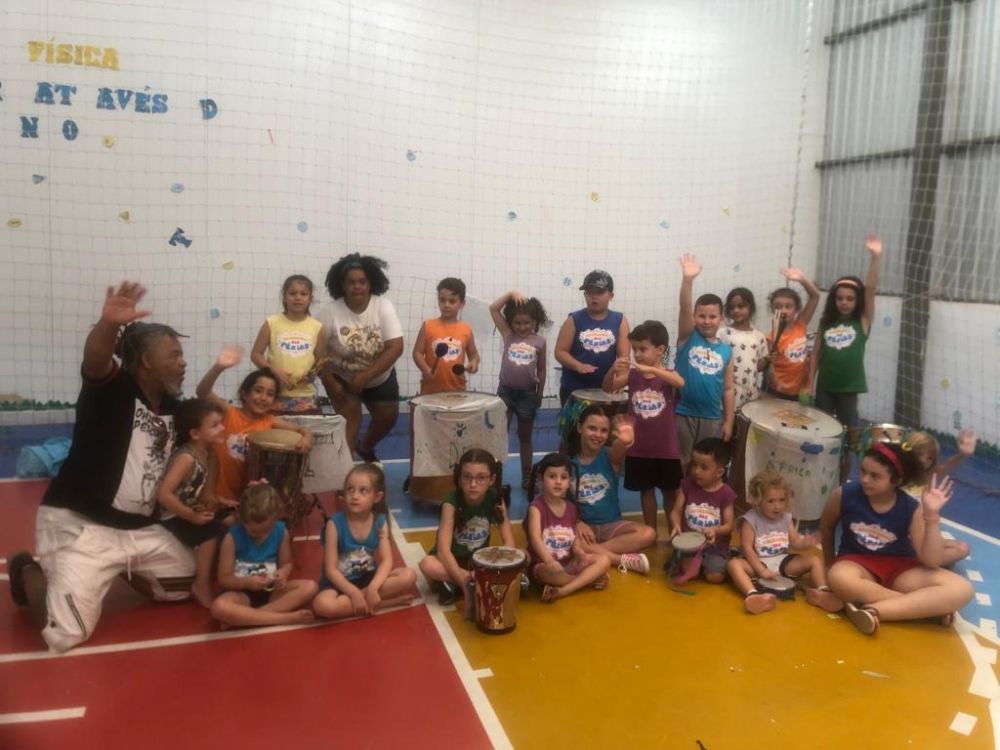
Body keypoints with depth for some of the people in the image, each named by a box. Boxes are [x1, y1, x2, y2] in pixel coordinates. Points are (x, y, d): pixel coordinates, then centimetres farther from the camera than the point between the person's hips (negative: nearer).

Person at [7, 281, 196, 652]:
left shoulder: (172, 406, 6)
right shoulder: (112, 388, -15)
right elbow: (95, 360, -37)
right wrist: (109, 324, -59)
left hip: (139, 528, 7)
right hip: (78, 525, -7)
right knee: (65, 634, -14)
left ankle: (119, 569, 28)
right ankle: (28, 571, 16)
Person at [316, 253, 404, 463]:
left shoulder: (384, 307, -21)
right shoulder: (329, 312, -23)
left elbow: (395, 347, -25)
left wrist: (365, 376, -29)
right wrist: (330, 382, -22)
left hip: (380, 377, 3)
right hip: (342, 377, -2)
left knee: (388, 417, 10)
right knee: (350, 418, -17)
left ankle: (365, 448, 40)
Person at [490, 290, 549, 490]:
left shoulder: (539, 342, -3)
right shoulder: (508, 334, -2)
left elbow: (541, 369, 5)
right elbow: (493, 308, -9)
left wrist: (540, 393, 7)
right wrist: (511, 293, -18)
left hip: (527, 393, 0)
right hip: (506, 391, 0)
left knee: (525, 437, 14)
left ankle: (527, 477, 24)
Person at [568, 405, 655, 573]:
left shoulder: (609, 455, -4)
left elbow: (619, 449, -29)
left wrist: (625, 442, -54)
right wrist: (577, 522, -22)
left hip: (611, 524, 1)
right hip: (582, 525, -1)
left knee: (648, 534, -24)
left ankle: (592, 553, -24)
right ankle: (624, 560, -25)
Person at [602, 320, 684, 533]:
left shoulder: (668, 375, -8)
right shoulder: (632, 374, -1)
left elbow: (680, 382, -30)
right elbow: (608, 388, -11)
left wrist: (651, 369, -43)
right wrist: (613, 370, -31)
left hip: (666, 447, -2)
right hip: (639, 447, 2)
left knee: (669, 491, 13)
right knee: (646, 490, 14)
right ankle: (651, 533, 27)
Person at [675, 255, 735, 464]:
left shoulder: (726, 350, 4)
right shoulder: (688, 337, -3)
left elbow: (729, 389, 7)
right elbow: (684, 308, -21)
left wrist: (729, 421, 3)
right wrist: (688, 279, -36)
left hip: (712, 419, 3)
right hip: (682, 414, -3)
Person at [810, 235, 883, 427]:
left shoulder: (863, 321, -2)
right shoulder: (826, 322, 4)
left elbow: (871, 288, -15)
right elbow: (816, 354, 7)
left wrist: (875, 256, -25)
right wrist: (810, 383, 3)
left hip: (849, 388, -2)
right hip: (825, 387, 2)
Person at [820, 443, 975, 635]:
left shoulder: (911, 509, -13)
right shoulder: (844, 495, -15)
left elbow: (932, 561, -18)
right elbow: (826, 526, 6)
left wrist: (932, 516, -27)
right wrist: (829, 562, 15)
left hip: (899, 569, 2)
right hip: (857, 563, -2)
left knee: (962, 590, -23)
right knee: (838, 578, -40)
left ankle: (872, 611, -32)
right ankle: (924, 608, -24)